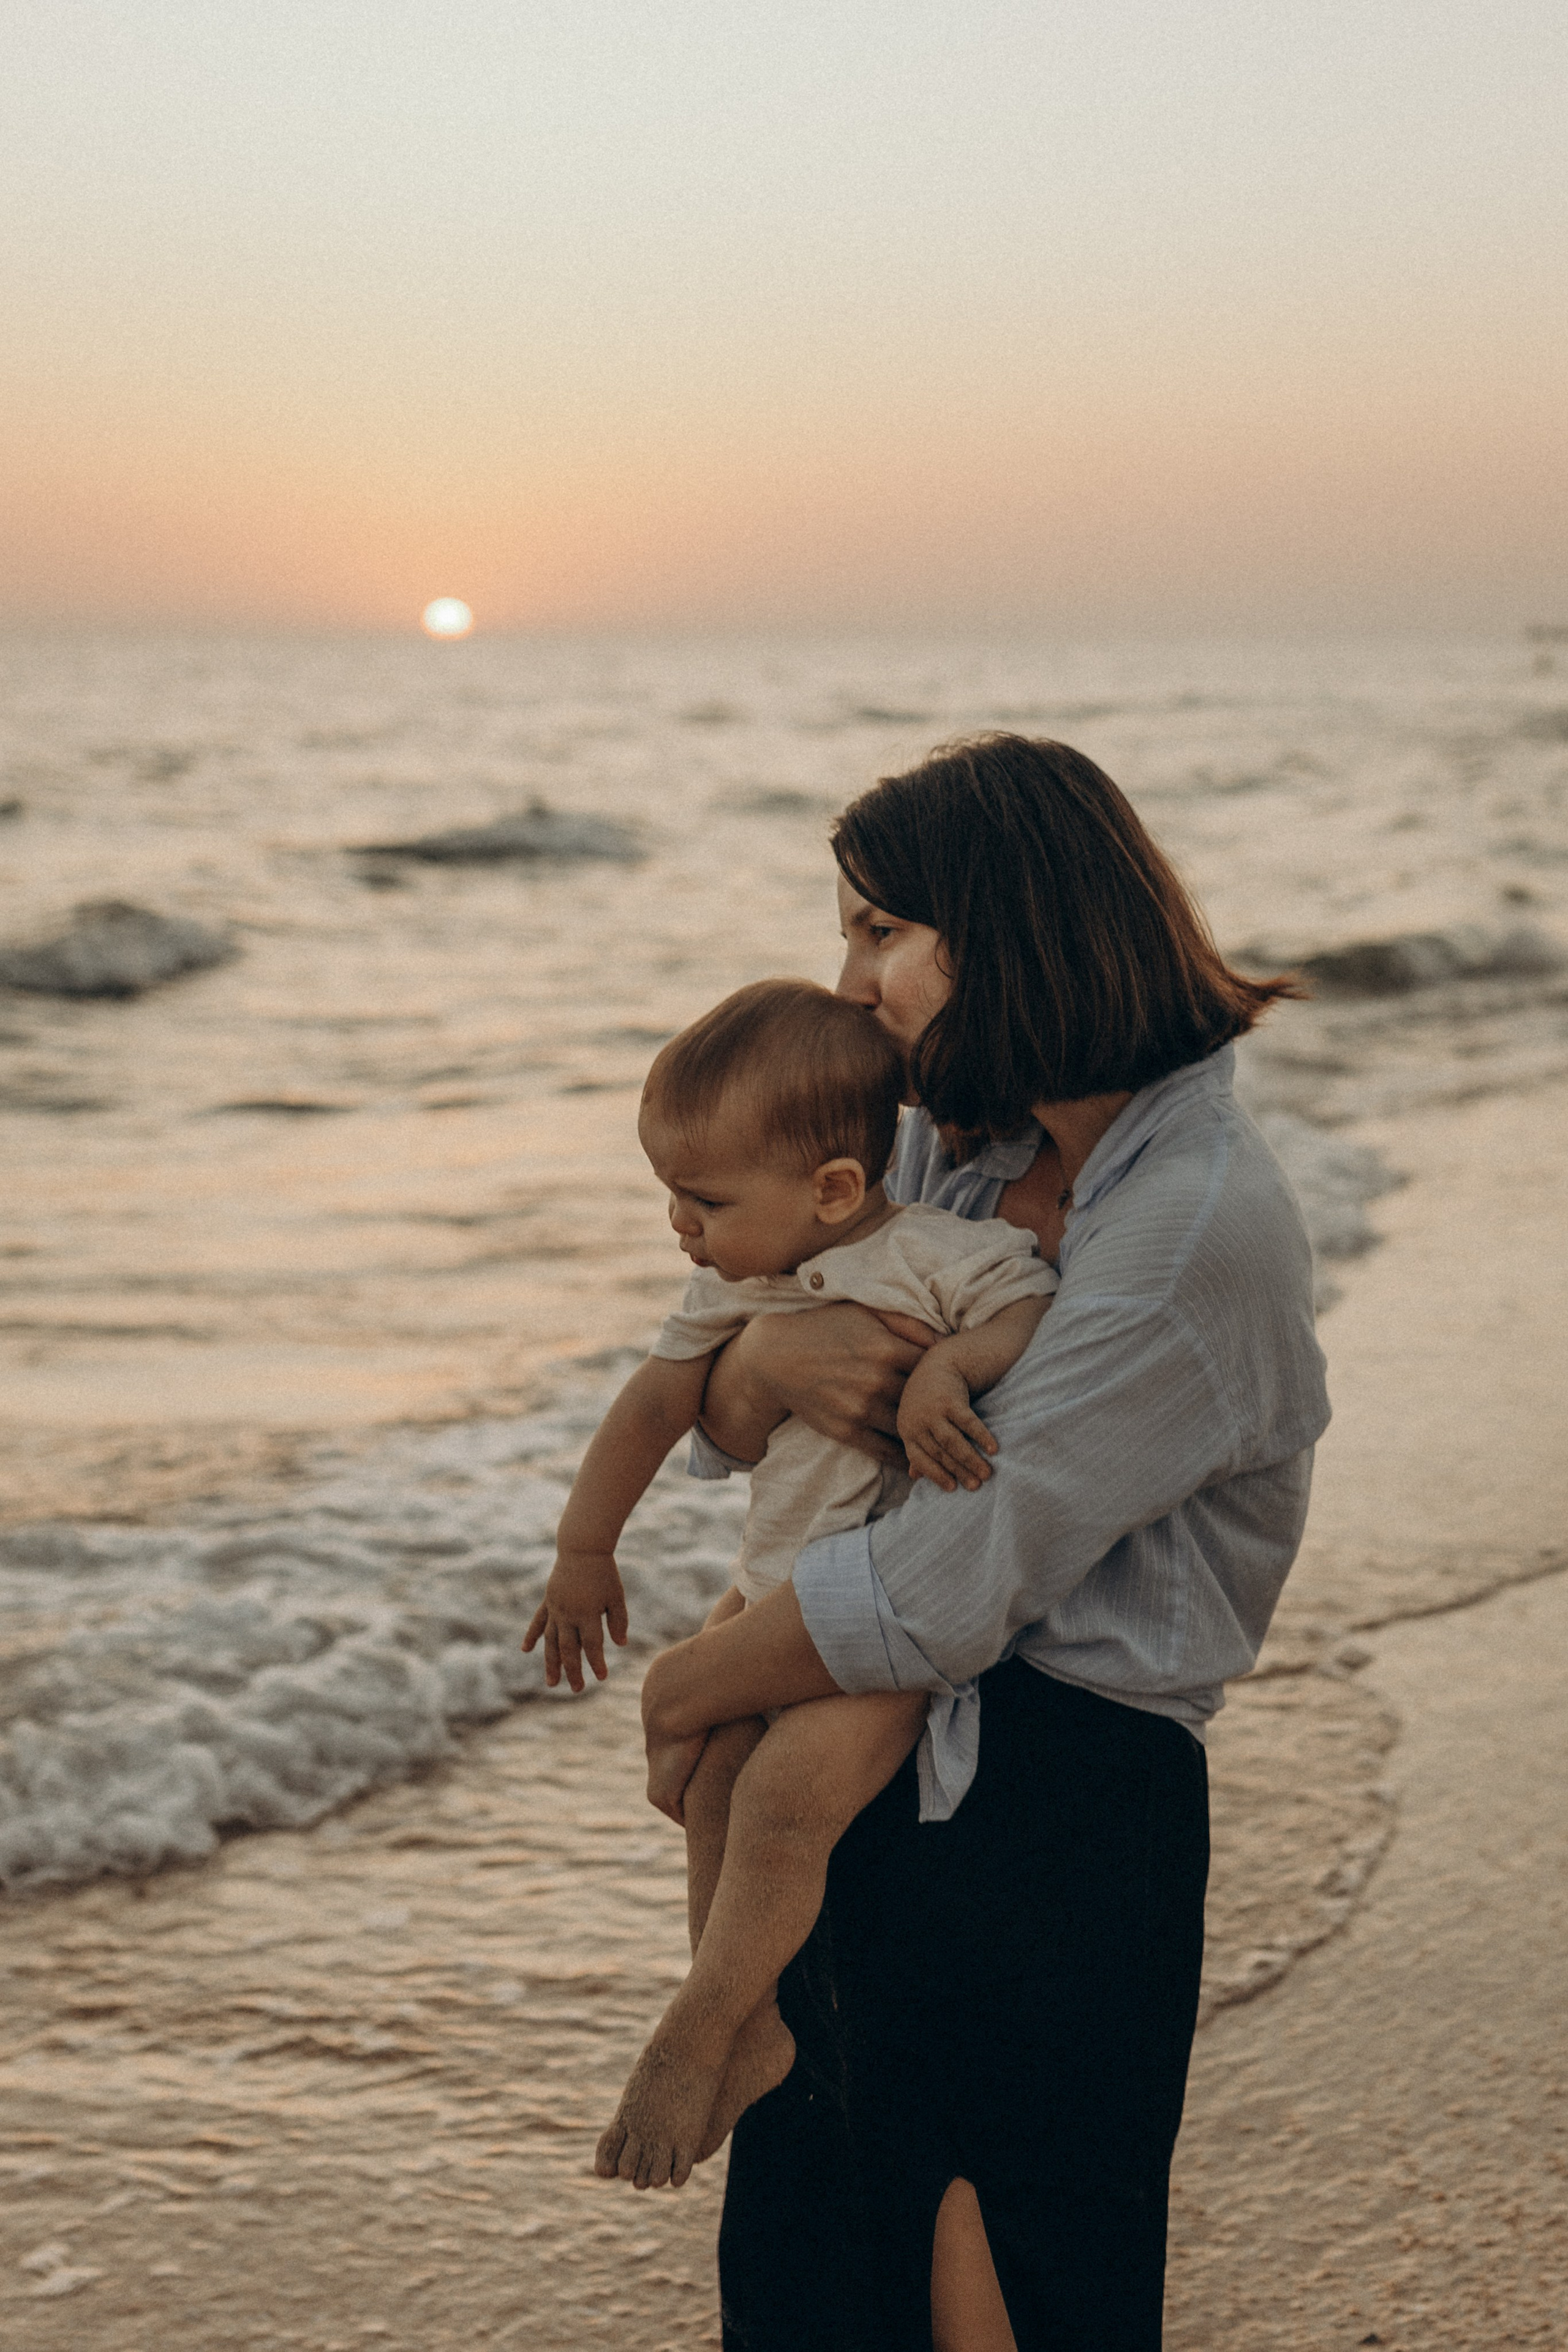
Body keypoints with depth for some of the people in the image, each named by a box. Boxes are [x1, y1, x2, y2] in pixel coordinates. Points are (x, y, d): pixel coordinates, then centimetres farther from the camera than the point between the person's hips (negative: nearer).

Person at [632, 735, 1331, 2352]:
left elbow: (947, 1594, -23)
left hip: (1054, 1821, -8)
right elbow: (722, 1430, 11)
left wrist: (685, 1691, -8)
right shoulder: (948, 1148, 7)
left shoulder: (1203, 1230, -20)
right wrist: (769, 1358, -14)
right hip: (863, 1794, 8)